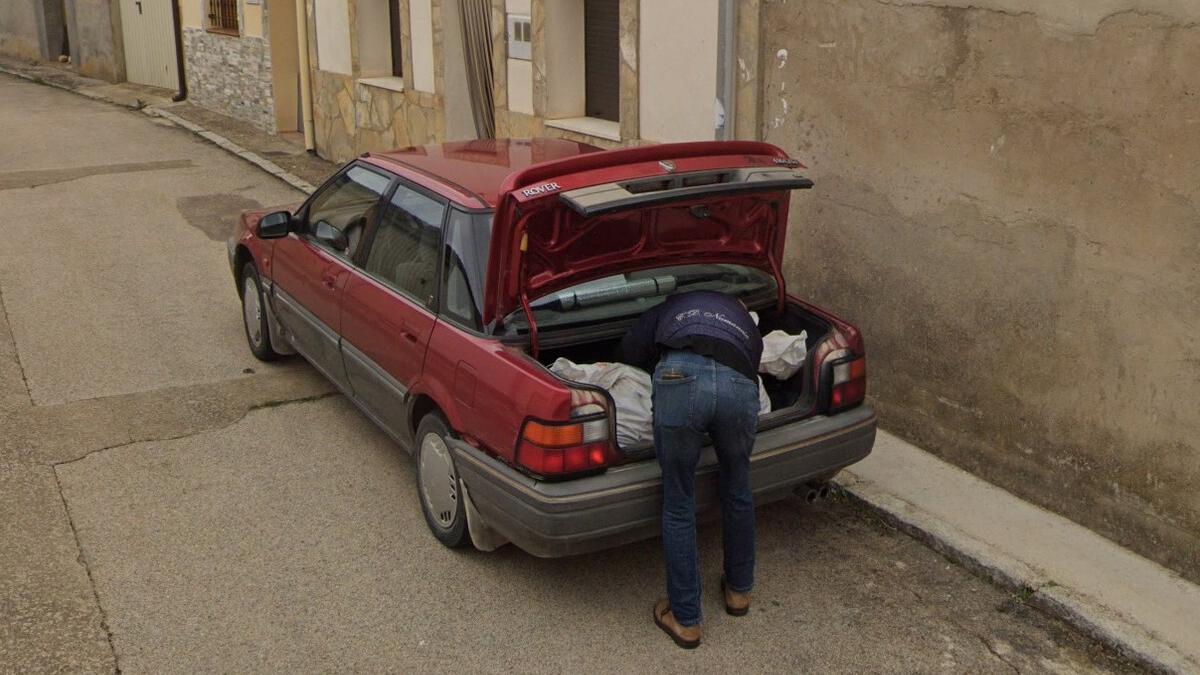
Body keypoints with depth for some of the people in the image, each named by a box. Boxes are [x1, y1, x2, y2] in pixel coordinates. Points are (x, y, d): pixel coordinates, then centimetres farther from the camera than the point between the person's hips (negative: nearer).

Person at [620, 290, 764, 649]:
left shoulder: (674, 306, 37)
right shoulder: (748, 324, 41)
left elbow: (630, 348, 25)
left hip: (681, 380, -2)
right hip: (739, 386, 2)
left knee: (679, 505, 13)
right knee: (737, 491, 28)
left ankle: (685, 620, 23)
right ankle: (739, 590, 45)